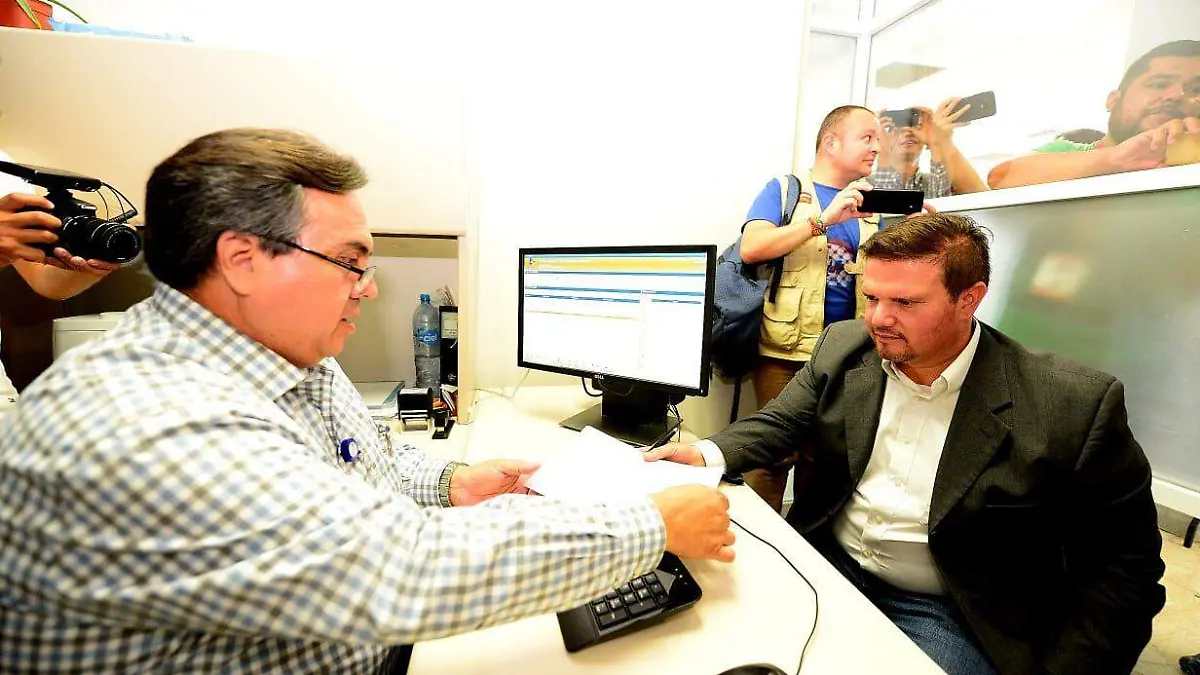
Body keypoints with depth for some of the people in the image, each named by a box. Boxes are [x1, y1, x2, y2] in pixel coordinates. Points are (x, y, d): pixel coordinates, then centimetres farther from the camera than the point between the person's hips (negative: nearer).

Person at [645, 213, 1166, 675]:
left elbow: (1124, 563, -7)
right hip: (824, 562, 3)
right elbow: (781, 421, 4)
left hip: (951, 612, -2)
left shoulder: (1076, 405, -15)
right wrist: (709, 454, -14)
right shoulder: (844, 347, -4)